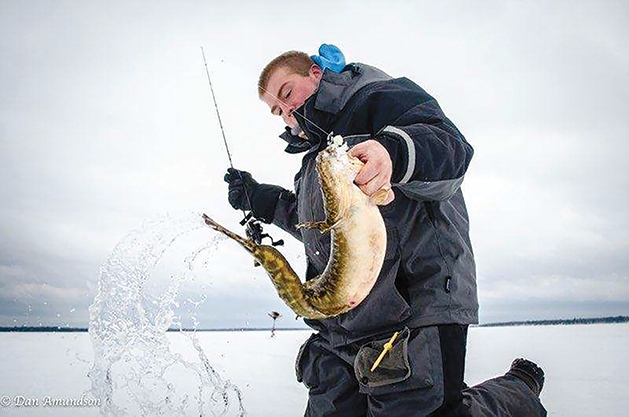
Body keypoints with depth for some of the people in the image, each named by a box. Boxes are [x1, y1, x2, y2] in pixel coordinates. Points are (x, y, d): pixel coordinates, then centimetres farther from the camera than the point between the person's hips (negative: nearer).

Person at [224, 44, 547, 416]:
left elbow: (452, 148, -19)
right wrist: (259, 199, 32)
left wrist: (394, 151, -40)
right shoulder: (318, 155, 27)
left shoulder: (381, 96, 0)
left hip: (415, 310, -9)